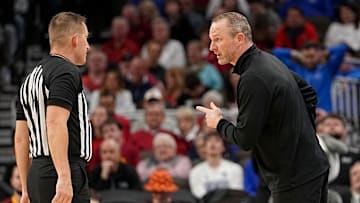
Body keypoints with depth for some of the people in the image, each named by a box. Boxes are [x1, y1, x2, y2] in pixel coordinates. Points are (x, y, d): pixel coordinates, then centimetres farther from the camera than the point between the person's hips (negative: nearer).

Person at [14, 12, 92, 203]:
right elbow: (55, 125, -21)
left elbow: (20, 138, 20)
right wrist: (64, 178, -26)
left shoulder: (31, 78, 20)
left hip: (37, 174, 9)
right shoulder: (66, 72, -8)